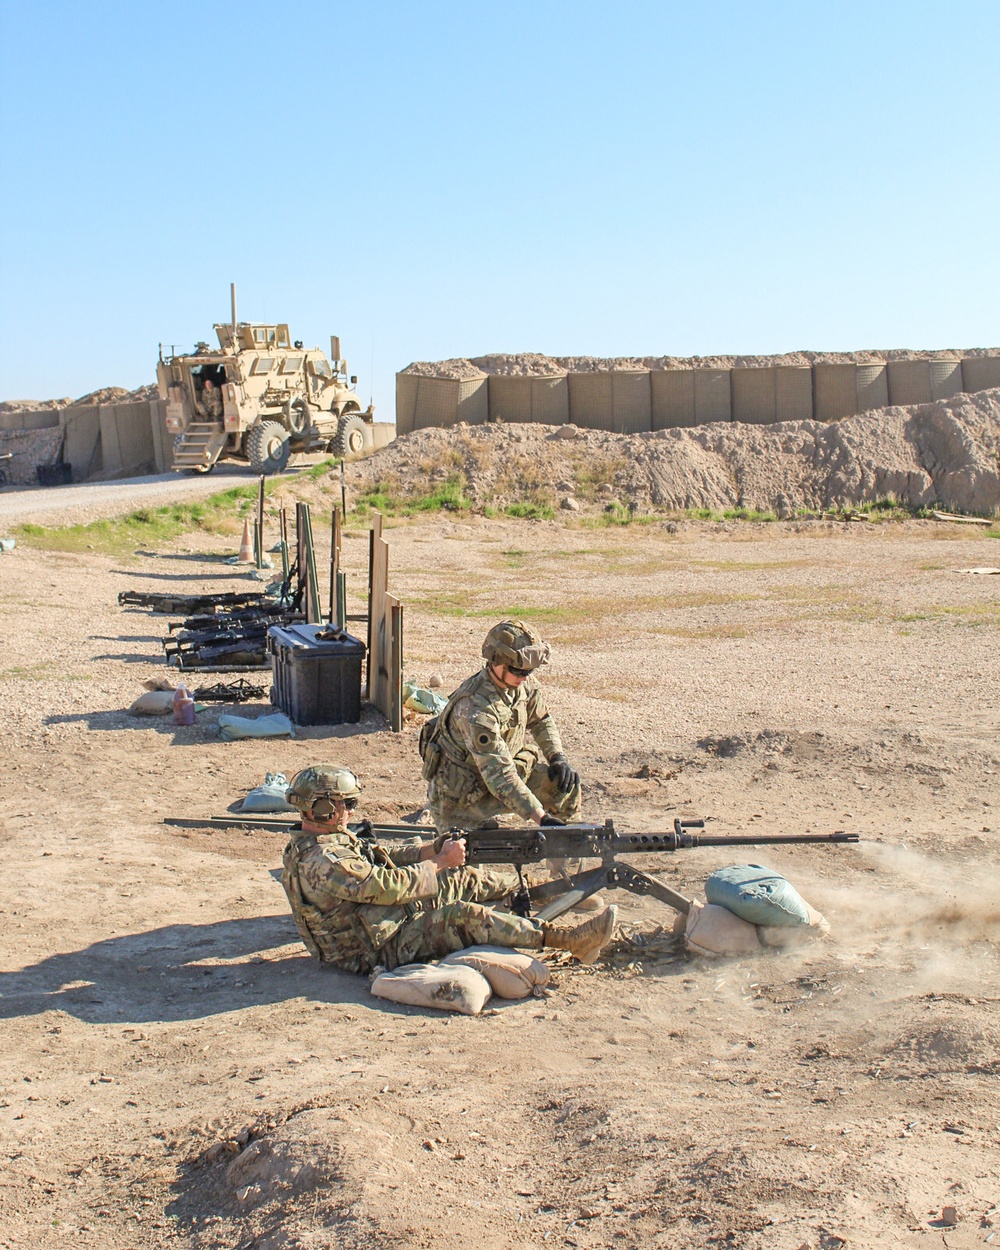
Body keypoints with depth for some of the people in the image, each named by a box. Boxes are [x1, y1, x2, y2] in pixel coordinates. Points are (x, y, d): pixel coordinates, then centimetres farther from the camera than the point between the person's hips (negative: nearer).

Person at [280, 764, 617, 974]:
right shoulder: (321, 863, -27)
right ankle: (569, 940, -24)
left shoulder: (321, 841, 7)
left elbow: (382, 858, 11)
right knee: (464, 916, -24)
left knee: (463, 880, 8)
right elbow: (389, 885, -27)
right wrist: (441, 862, -15)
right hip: (381, 949, -11)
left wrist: (432, 848, -3)